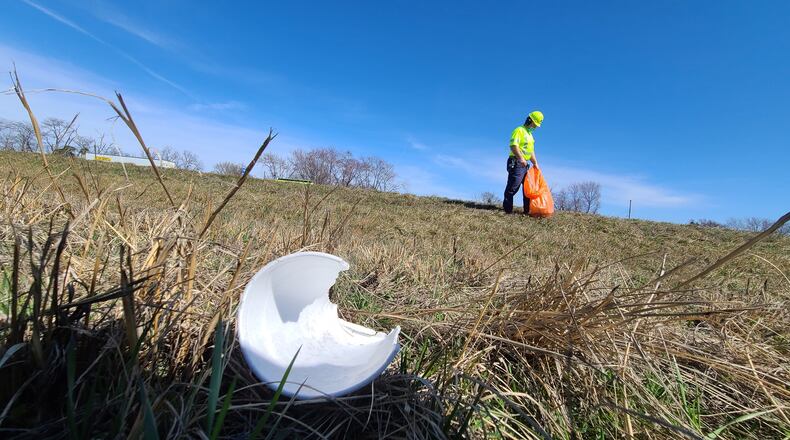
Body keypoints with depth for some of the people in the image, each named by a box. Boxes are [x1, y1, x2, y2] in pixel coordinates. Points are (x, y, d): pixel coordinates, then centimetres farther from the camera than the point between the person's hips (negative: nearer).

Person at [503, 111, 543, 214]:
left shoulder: (530, 134, 25)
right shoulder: (519, 130, -5)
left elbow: (531, 151, 29)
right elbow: (513, 145, -19)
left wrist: (535, 163, 22)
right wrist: (521, 158, -28)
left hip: (525, 164, 10)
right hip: (516, 163, -10)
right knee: (513, 186, -11)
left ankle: (528, 209, 15)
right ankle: (507, 209, -8)